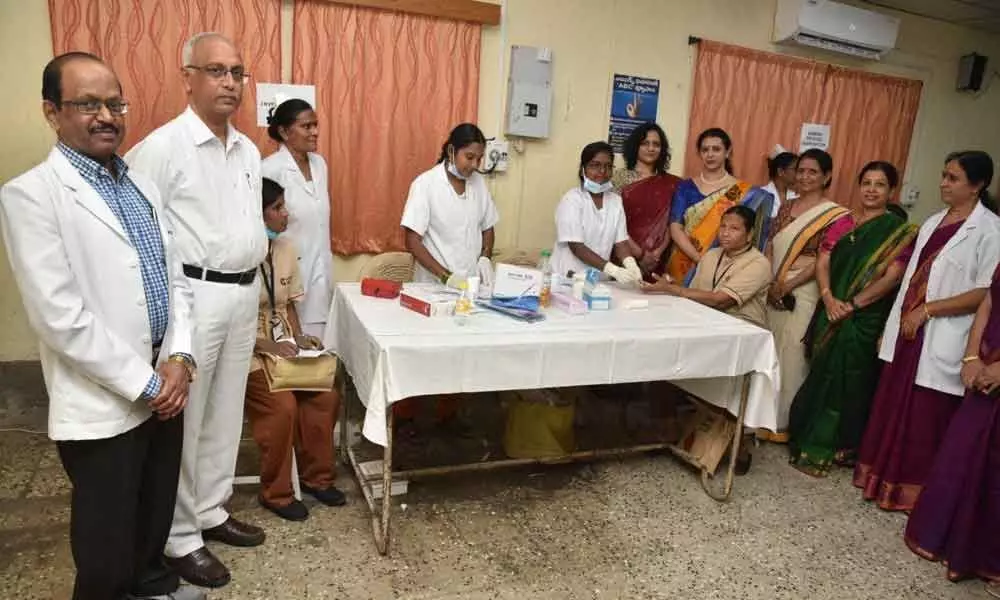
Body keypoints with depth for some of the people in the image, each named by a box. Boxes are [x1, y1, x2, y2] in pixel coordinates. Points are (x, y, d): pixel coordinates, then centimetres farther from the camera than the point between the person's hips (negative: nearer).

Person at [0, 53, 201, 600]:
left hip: (163, 388, 6)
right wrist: (144, 384, -15)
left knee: (158, 512, 22)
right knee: (107, 542, 11)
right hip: (103, 407, -6)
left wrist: (178, 360, -4)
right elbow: (60, 318, -19)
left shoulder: (140, 186, 9)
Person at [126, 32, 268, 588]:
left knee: (226, 415, 17)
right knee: (182, 421, 4)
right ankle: (179, 539, 20)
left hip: (244, 294, 7)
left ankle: (211, 512, 34)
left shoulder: (249, 150, 12)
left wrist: (259, 247, 14)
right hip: (194, 296, -7)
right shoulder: (162, 147, -12)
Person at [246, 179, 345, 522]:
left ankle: (316, 477, 8)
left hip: (284, 346, 6)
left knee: (326, 396, -12)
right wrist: (267, 346, -24)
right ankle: (275, 493, -3)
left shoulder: (286, 249, 5)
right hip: (249, 351, -6)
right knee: (283, 405, -25)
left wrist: (298, 337, -3)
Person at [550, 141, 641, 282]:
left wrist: (630, 264, -16)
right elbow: (576, 247, -14)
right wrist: (612, 270, -24)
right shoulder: (572, 199, -7)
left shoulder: (616, 201, 9)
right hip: (568, 277, -5)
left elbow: (620, 241, 5)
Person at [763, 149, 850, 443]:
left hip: (802, 295, -5)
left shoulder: (836, 215, -7)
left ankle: (784, 422, 14)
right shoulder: (786, 208, 12)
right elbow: (769, 247, 10)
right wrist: (770, 283, -4)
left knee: (791, 358, 0)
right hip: (773, 292, 6)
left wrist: (786, 287, -13)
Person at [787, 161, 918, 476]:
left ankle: (823, 449, 16)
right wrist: (829, 299, -13)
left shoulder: (899, 231, -2)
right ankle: (808, 439, 22)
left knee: (847, 381, 3)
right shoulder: (842, 223, 10)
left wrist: (852, 304, -16)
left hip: (865, 320, -3)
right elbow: (822, 263, 3)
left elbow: (892, 276, -12)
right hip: (831, 314, 3)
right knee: (821, 376, 9)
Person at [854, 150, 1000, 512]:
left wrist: (927, 310, -15)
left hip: (942, 342, -6)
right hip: (906, 332, 6)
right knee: (892, 408, 12)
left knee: (924, 420, 4)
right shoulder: (933, 223, 12)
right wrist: (892, 325, 12)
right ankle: (882, 477, 27)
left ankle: (911, 491, 19)